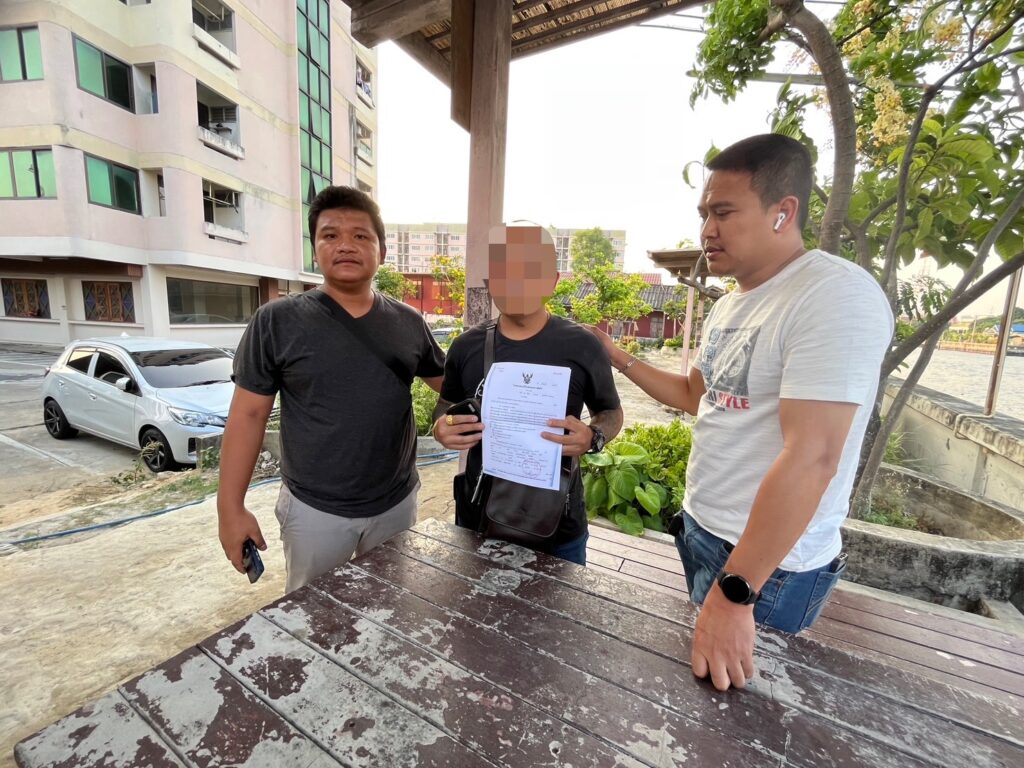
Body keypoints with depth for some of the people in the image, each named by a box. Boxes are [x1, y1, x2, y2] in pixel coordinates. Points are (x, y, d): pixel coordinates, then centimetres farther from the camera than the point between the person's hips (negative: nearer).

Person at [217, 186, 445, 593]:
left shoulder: (409, 323, -2)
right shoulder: (276, 321, -9)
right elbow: (248, 415, -6)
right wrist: (231, 508, -6)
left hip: (397, 502, 3)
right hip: (314, 509, -2)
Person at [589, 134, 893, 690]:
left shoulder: (838, 296, -21)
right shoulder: (729, 305, 7)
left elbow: (810, 459, -27)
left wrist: (734, 593, -25)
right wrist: (616, 357, 13)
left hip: (768, 566, -8)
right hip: (698, 529, 8)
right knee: (683, 681, 26)